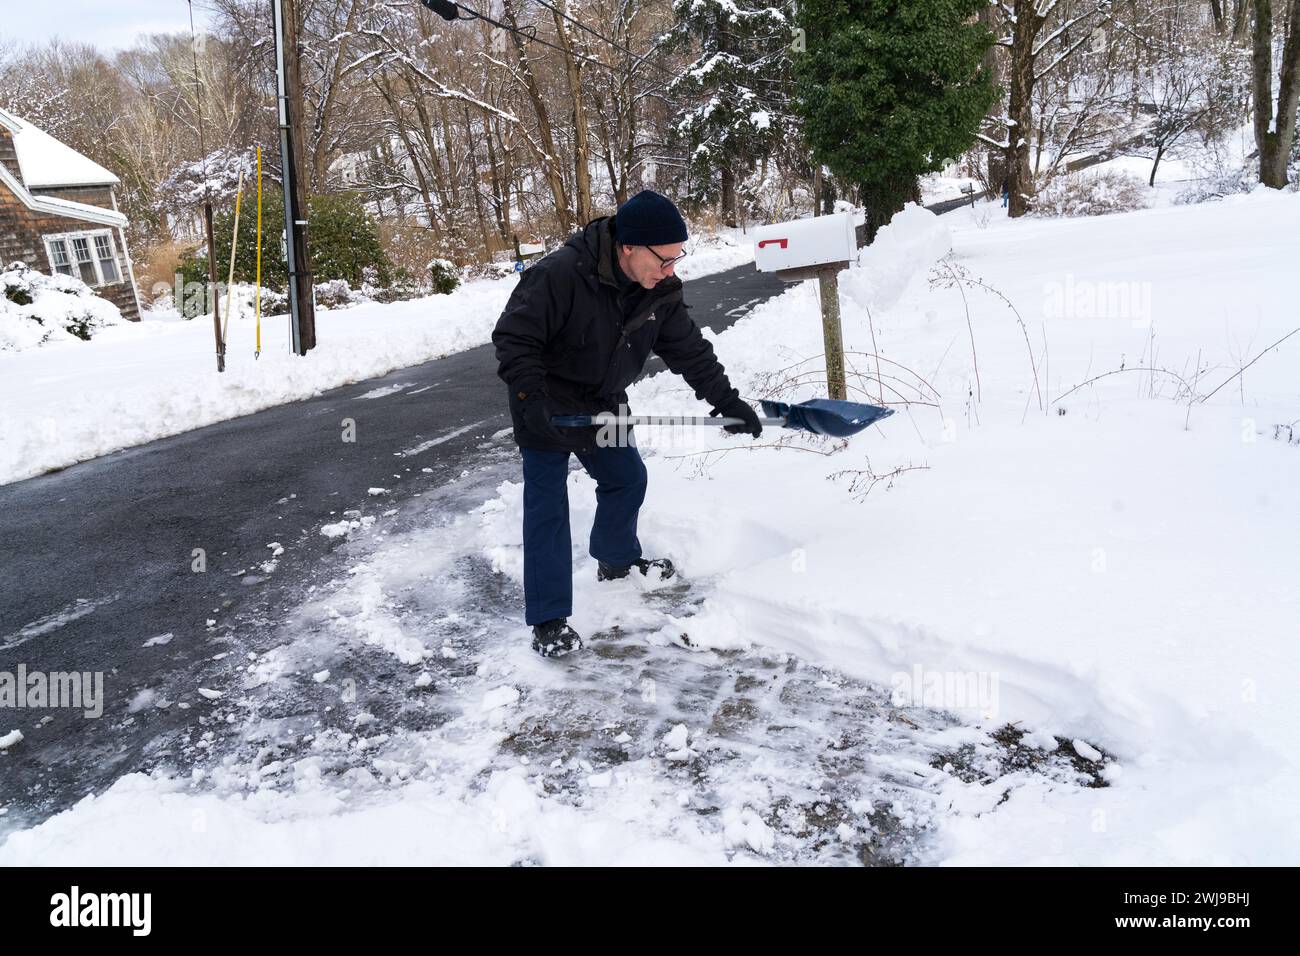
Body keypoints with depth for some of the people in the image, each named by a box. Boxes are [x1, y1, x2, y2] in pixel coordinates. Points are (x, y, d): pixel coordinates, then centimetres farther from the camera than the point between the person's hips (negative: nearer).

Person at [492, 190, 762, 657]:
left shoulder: (660, 290, -10)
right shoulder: (558, 275, -31)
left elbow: (688, 349, -1)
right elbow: (513, 337, -26)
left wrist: (726, 399, -5)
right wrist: (531, 399, -33)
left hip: (602, 403, 7)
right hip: (546, 408, -7)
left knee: (627, 479, 17)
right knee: (547, 507, -5)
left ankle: (617, 559, 44)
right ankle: (548, 619, 1)